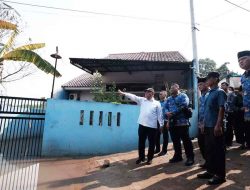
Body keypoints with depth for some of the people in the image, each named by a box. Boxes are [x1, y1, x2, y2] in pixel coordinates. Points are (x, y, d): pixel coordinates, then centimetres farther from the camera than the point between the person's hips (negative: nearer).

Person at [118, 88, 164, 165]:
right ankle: (141, 157, 30)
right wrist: (124, 93, -10)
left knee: (151, 143, 9)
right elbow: (133, 97, -1)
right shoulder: (142, 100, 8)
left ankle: (150, 158, 27)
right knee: (141, 142, 12)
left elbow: (159, 115, 2)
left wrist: (161, 125, 0)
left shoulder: (157, 103, 2)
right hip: (142, 125, 2)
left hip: (152, 126, -2)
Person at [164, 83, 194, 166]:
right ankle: (177, 156, 27)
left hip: (182, 122, -6)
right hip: (172, 122, 6)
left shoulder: (183, 96, -1)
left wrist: (173, 113, -18)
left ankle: (190, 157, 13)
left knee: (186, 140, 0)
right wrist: (167, 112, -14)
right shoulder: (168, 99, 18)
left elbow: (184, 106, -16)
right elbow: (165, 108, 9)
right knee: (175, 140, 14)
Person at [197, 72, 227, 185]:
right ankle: (210, 171, 28)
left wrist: (218, 125, -21)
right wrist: (204, 124, 16)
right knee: (209, 149, 15)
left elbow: (222, 109, -16)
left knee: (218, 150, 2)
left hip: (215, 126, -8)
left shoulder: (220, 92, -8)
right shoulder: (208, 94, 15)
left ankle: (220, 175, 14)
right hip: (207, 126, 8)